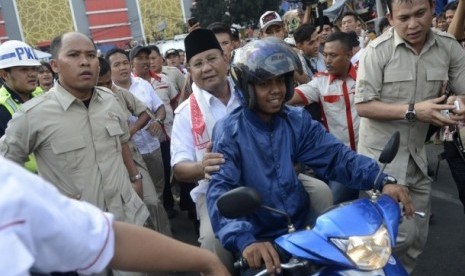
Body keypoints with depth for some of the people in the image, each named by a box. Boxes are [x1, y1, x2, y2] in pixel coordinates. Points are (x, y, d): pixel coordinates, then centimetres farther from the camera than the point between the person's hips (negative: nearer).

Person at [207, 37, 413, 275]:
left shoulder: (298, 121, 4)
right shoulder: (229, 131, -10)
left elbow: (335, 156, -5)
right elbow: (221, 190, -22)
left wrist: (382, 181, -22)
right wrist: (245, 240, -39)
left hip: (301, 229, 3)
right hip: (260, 241, -3)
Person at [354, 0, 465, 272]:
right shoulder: (378, 50, -14)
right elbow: (363, 106, -15)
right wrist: (412, 111, -23)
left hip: (417, 154, 5)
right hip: (381, 155, -5)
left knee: (417, 238, 16)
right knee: (400, 236, -7)